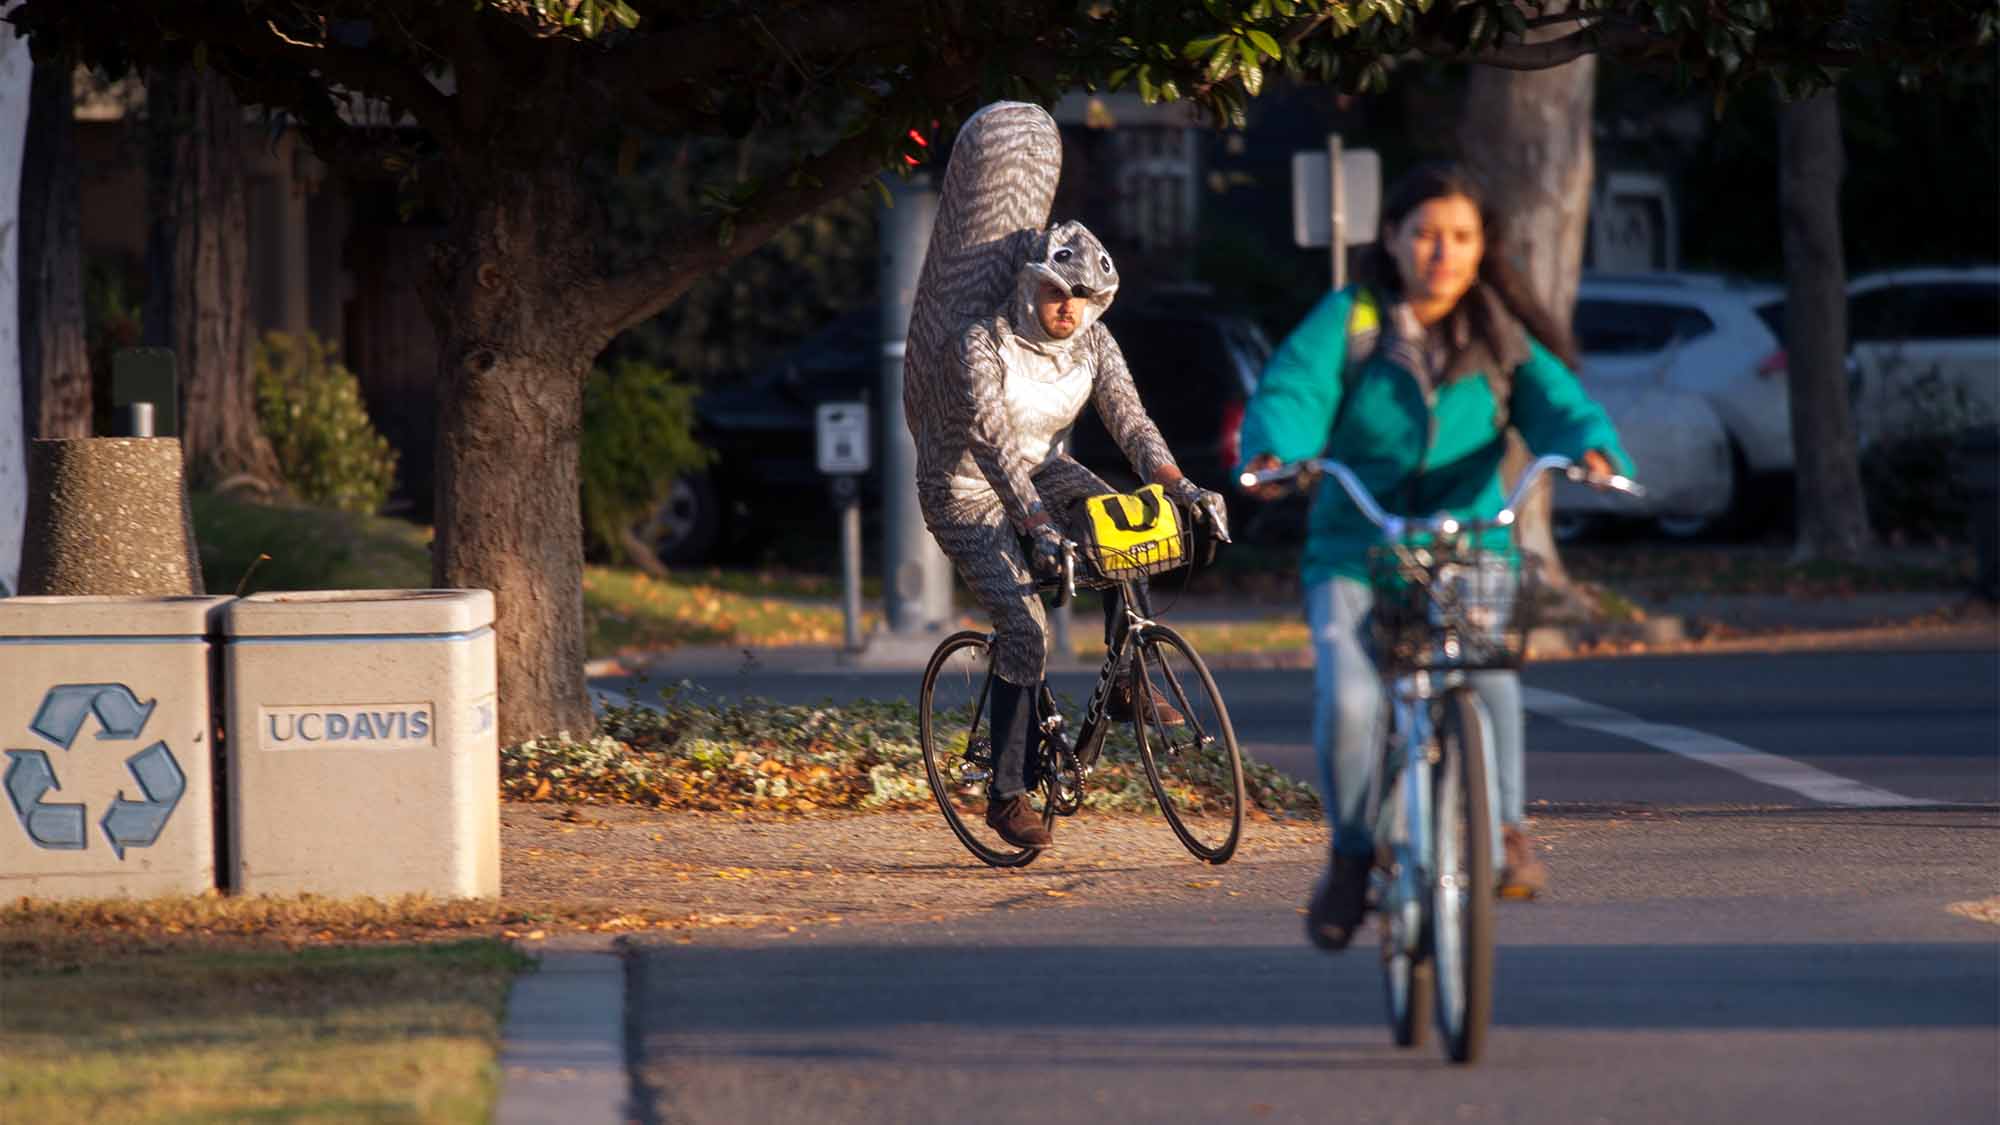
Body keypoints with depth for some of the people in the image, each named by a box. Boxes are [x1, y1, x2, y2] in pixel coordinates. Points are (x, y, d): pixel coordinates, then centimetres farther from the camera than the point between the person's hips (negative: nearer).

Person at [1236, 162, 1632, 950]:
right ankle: (1351, 851, 2)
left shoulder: (1504, 339, 8)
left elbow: (1559, 406, -5)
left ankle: (1505, 827, -15)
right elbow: (1291, 391, -10)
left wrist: (1592, 451, -29)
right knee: (1348, 700, -24)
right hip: (1354, 553, -1)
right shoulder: (1346, 321, 4)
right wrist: (1272, 453, -33)